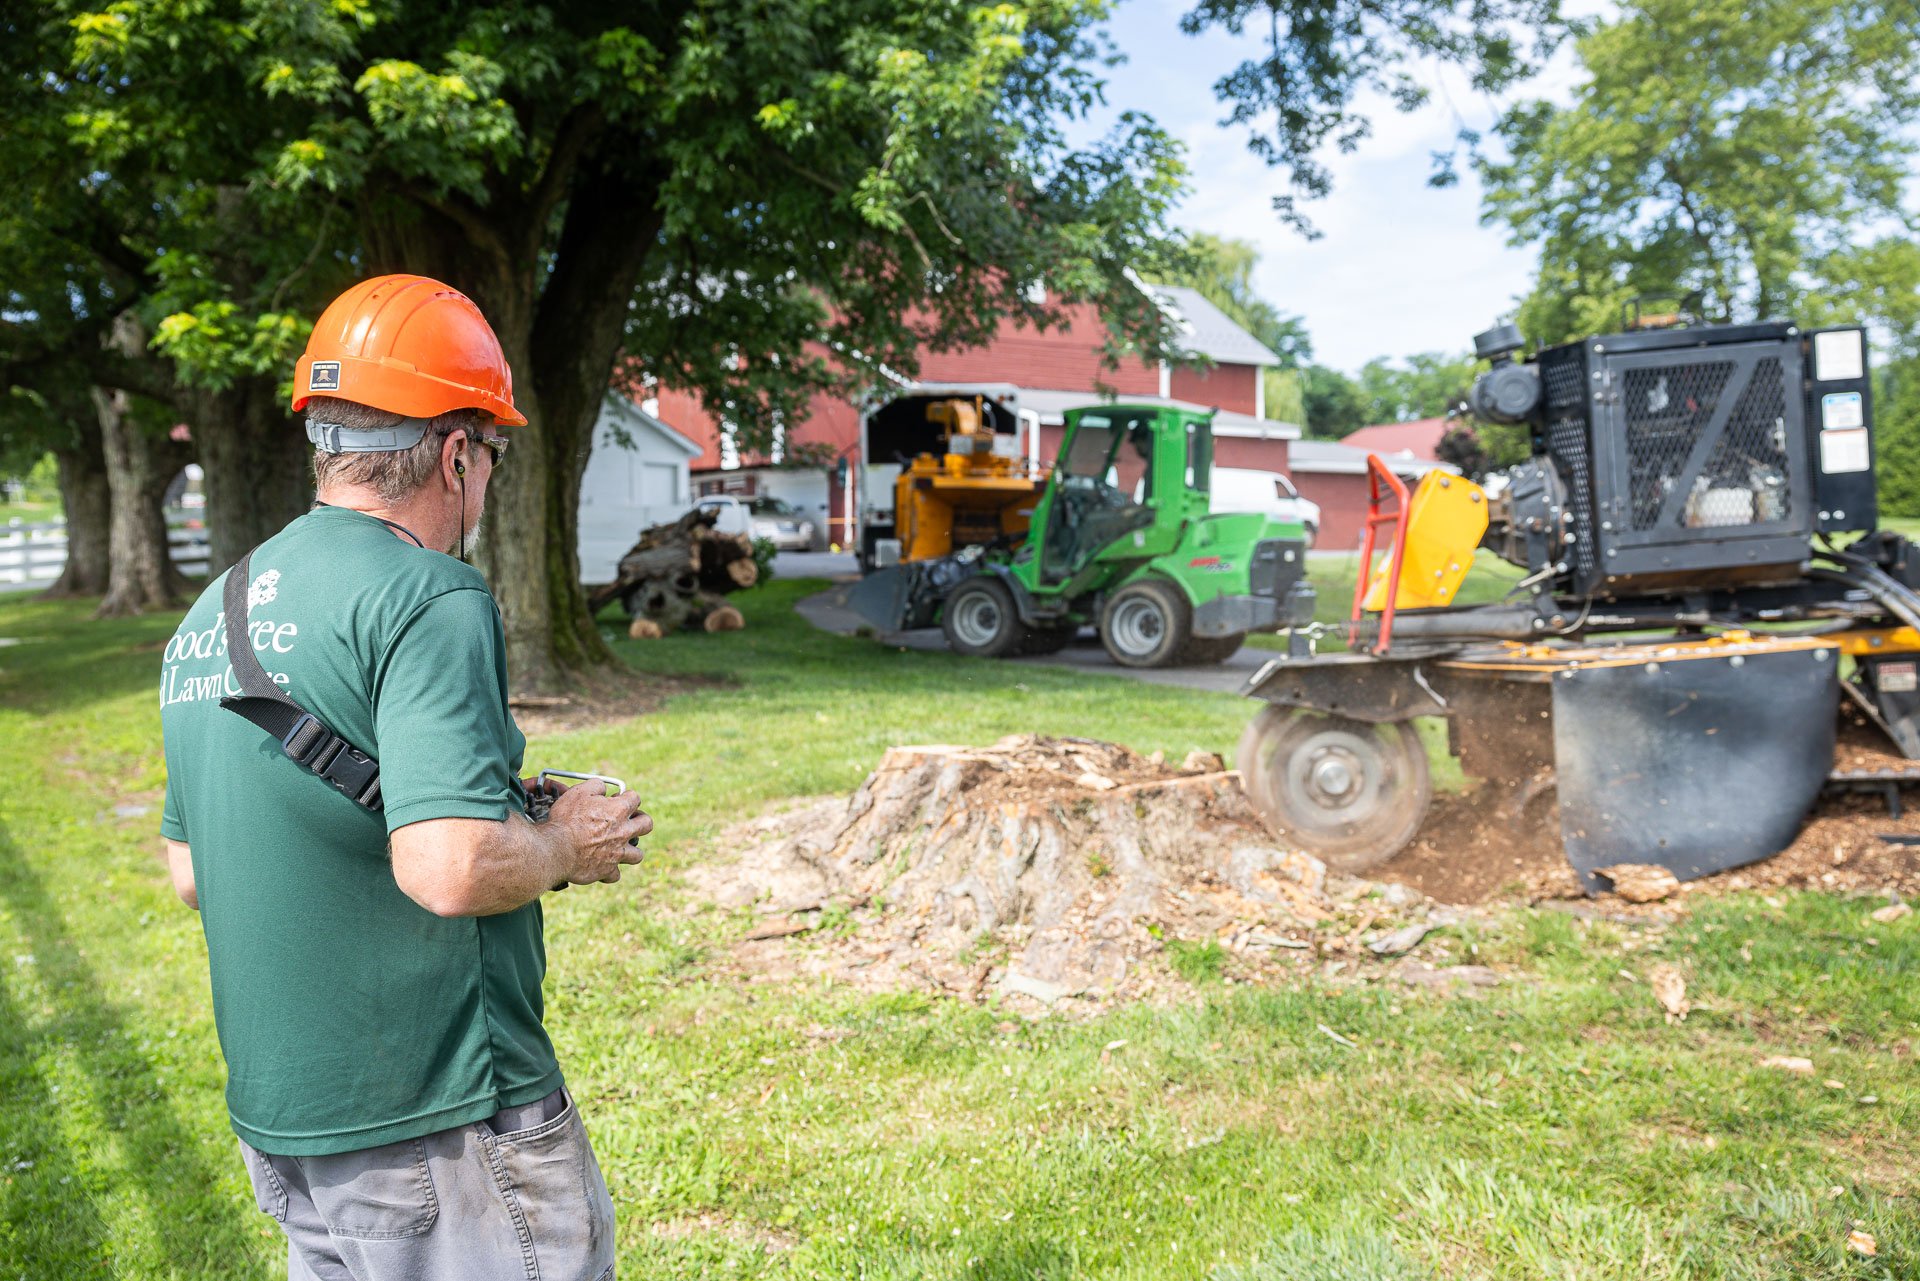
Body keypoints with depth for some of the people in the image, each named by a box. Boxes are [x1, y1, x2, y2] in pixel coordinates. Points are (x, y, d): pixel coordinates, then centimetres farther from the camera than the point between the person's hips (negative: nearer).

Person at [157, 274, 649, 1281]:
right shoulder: (427, 597, -18)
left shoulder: (208, 616, 9)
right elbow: (452, 868, -29)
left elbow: (191, 875, 17)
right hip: (436, 1127, -8)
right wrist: (569, 846, -9)